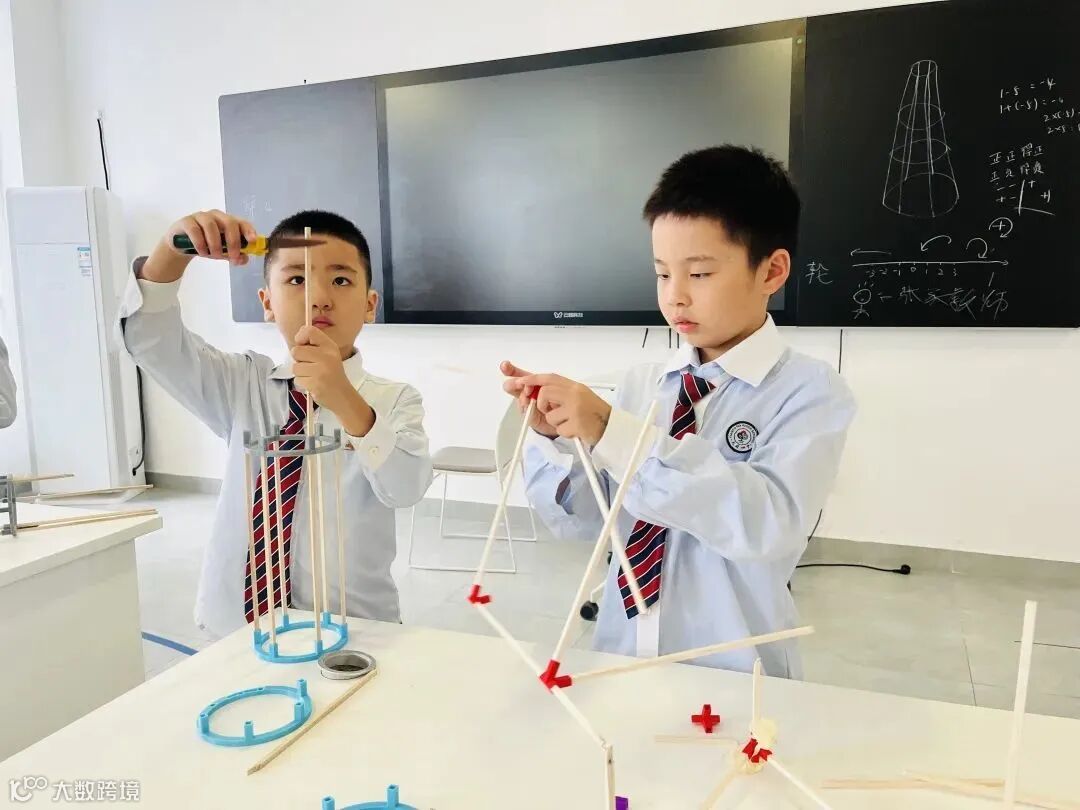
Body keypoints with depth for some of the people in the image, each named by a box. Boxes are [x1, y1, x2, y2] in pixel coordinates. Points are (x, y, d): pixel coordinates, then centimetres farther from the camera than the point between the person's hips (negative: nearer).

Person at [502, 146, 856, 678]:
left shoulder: (810, 391, -8)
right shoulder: (642, 383, 2)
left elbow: (772, 522, -24)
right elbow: (582, 520, 4)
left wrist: (613, 433, -27)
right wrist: (552, 437, -13)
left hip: (734, 674, -3)